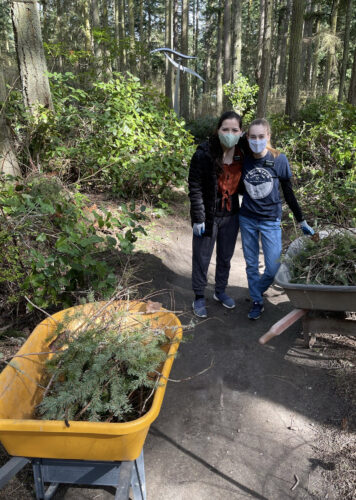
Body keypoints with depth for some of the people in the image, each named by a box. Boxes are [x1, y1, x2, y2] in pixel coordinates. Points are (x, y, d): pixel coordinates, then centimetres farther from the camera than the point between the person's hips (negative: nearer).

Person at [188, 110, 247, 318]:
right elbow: (195, 188, -15)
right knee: (202, 258, 9)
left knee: (226, 256, 19)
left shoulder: (243, 152, -5)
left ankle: (220, 291, 41)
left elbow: (242, 181, 8)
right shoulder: (204, 153, -19)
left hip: (231, 214, 5)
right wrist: (198, 218, -16)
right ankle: (199, 297, 28)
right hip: (209, 215, -4)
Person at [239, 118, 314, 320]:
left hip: (271, 221, -2)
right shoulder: (244, 161, -4)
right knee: (251, 265, 9)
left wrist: (302, 221, 4)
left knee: (273, 269, -3)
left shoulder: (279, 160, -9)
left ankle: (257, 290, 27)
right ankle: (257, 302, 27)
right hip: (247, 219, 2)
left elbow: (289, 193, -1)